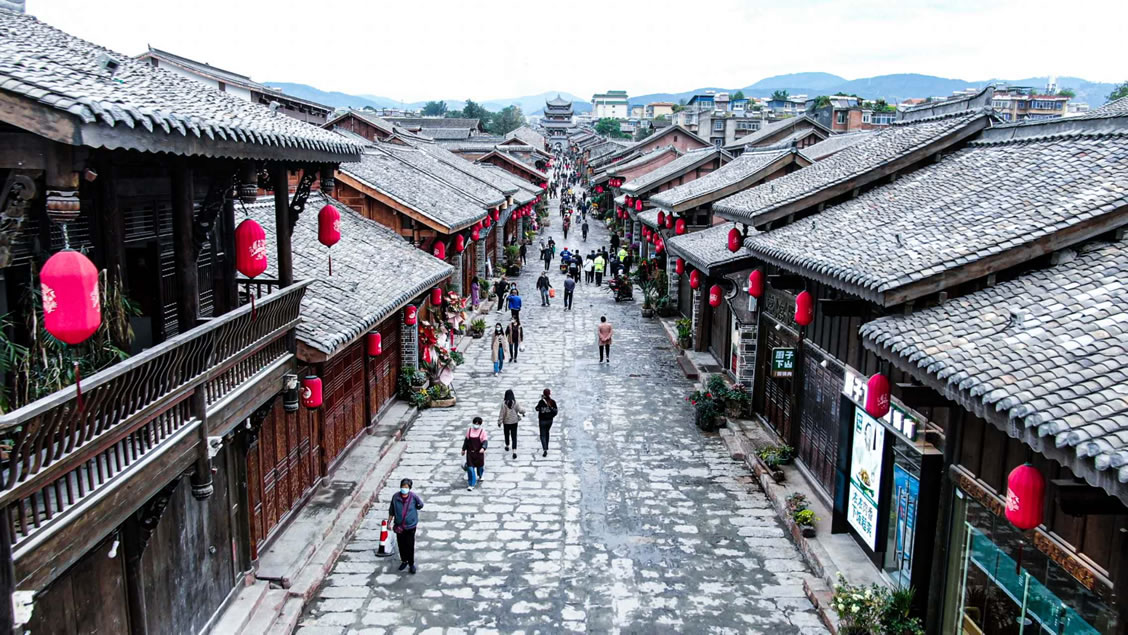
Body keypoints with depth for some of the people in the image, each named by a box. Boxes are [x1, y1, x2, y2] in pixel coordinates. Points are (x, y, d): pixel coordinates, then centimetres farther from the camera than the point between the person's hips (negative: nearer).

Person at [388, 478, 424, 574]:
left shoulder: (414, 497, -19)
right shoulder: (395, 497, -13)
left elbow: (420, 505, 2)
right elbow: (391, 511, 1)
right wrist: (389, 522, 6)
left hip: (410, 526, -2)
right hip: (399, 526, 2)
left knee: (410, 546, 6)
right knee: (401, 545, 16)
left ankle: (411, 563, 27)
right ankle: (404, 561, 39)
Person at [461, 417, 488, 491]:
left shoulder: (483, 431, -9)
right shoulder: (469, 430, 0)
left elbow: (485, 441, -16)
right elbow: (466, 440, 10)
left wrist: (483, 448, -35)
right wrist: (464, 449, 15)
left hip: (479, 452, -1)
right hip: (470, 452, 1)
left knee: (480, 465, 19)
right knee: (470, 468, -6)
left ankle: (480, 476, 54)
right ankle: (471, 484, -2)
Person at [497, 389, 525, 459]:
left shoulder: (504, 403, -15)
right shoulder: (515, 402, -10)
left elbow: (502, 413, -14)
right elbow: (520, 410, -12)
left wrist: (499, 422, -6)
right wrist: (523, 411, 12)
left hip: (506, 422, -1)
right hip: (514, 421, 1)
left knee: (507, 434, 23)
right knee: (514, 436, 2)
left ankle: (507, 446, 45)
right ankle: (514, 451, -11)